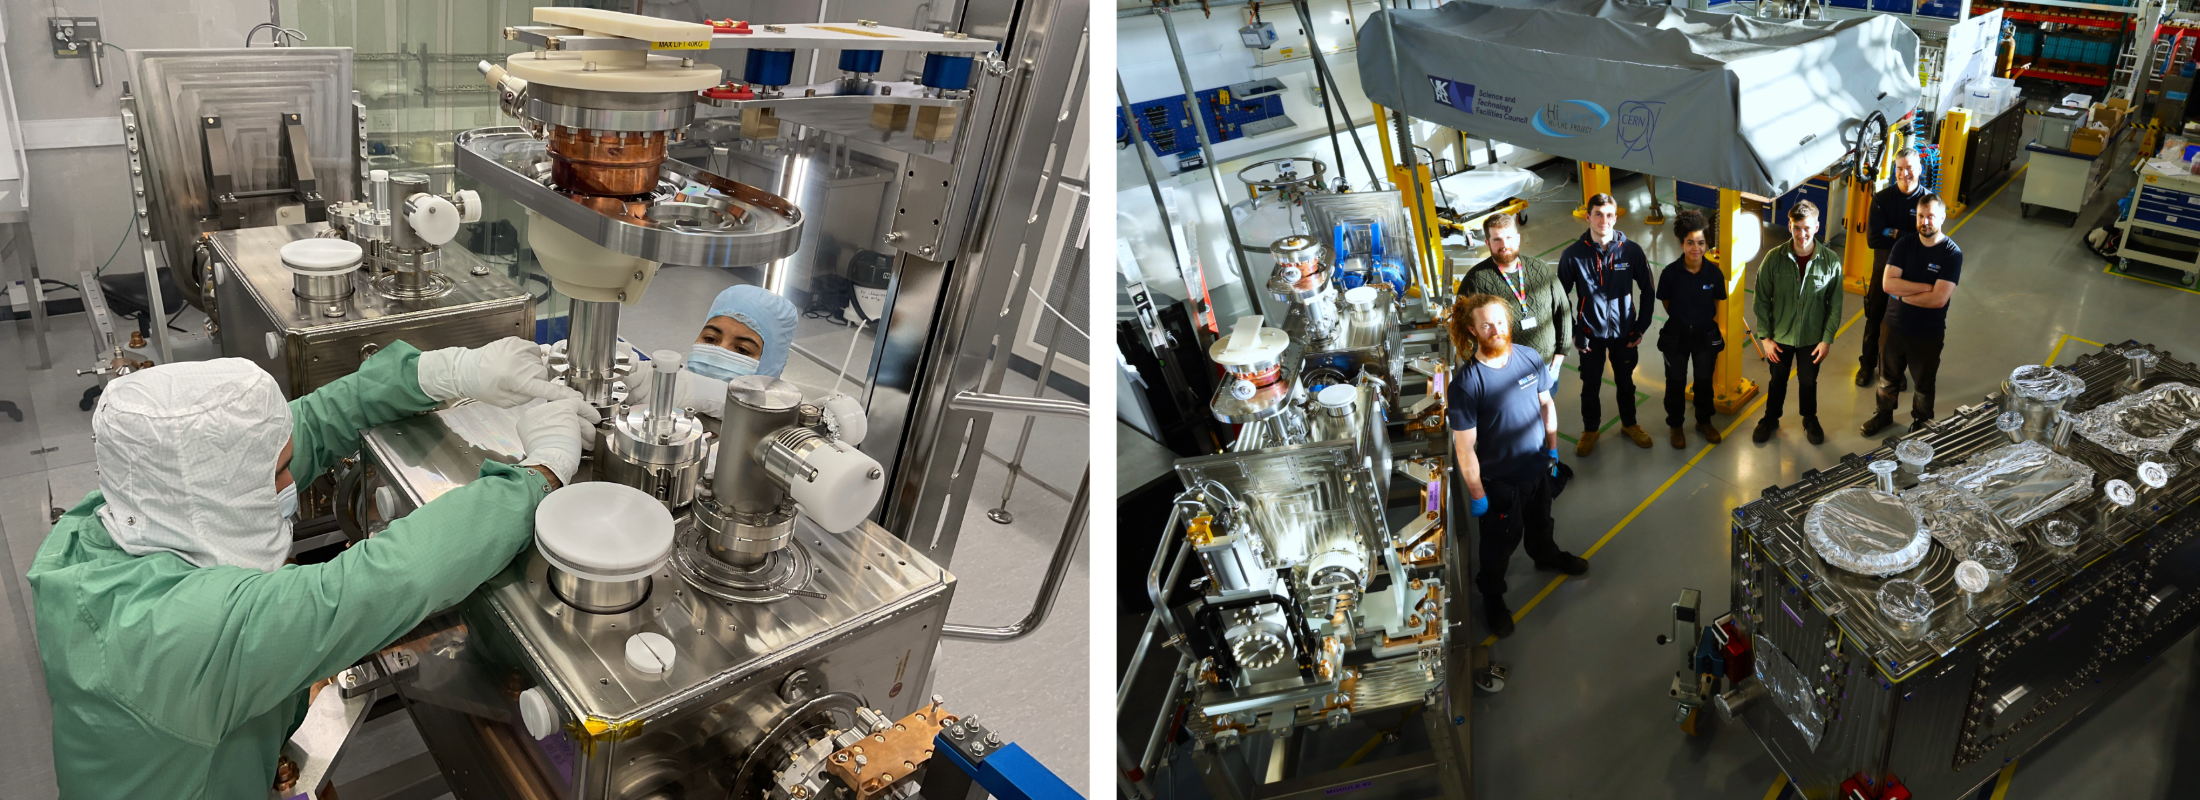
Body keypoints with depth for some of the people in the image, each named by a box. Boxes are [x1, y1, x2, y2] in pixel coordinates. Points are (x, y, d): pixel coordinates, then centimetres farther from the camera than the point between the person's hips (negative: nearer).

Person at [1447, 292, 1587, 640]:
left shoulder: (1530, 358, -13)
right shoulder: (1465, 383, -30)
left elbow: (1546, 404, 5)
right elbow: (1464, 448, -23)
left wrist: (1553, 449, 10)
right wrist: (1476, 494, -17)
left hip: (1538, 467, 5)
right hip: (1499, 480, -5)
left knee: (1539, 520, 32)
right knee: (1502, 540, 16)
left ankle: (1546, 555, 64)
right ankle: (1492, 598, 41)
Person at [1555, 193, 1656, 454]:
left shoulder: (1631, 251, -14)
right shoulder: (1573, 254, -16)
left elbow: (1648, 290, -2)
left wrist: (1641, 327, -2)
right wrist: (1574, 331, -7)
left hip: (1624, 332, 1)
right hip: (1591, 333, -1)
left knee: (1625, 382, 21)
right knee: (1591, 385, 16)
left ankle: (1629, 424, 44)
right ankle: (1590, 429, 38)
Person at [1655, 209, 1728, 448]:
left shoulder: (1715, 273, -17)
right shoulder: (1671, 272, -21)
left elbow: (1717, 303, 1)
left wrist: (1705, 320, 8)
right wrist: (1681, 319, 7)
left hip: (1705, 334, 1)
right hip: (1677, 335, -1)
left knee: (1704, 380, 19)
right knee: (1676, 382, 14)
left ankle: (1704, 421, 41)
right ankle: (1676, 425, 34)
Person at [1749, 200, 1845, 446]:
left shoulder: (1831, 261, -14)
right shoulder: (1774, 259, -15)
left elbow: (1835, 305, -6)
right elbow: (1762, 300, -7)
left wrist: (1827, 339, -7)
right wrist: (1764, 337, -8)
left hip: (1812, 338, 0)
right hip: (1780, 336, 0)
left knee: (1809, 381, 19)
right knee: (1777, 380, 18)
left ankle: (1810, 419, 43)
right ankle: (1771, 418, 40)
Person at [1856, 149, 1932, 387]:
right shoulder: (1882, 198, -9)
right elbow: (1873, 238, -17)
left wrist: (1894, 233, -22)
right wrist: (1907, 238, -22)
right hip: (1882, 271, 1)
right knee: (1874, 321, 14)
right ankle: (1868, 365, 31)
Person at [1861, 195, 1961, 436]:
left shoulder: (1952, 254, -17)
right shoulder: (1904, 244, -6)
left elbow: (1938, 299, -25)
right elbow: (1888, 283, -17)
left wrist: (1902, 294, -16)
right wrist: (1926, 286, -22)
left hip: (1928, 334, -3)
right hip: (1894, 326, 3)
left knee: (1923, 384, 17)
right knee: (1888, 377, 21)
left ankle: (1921, 422, 39)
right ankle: (1884, 413, 43)